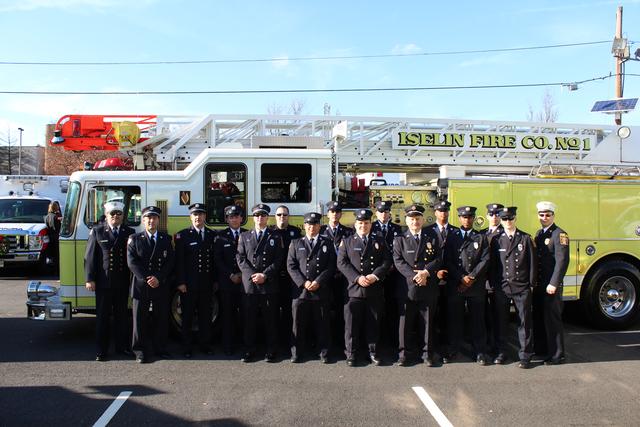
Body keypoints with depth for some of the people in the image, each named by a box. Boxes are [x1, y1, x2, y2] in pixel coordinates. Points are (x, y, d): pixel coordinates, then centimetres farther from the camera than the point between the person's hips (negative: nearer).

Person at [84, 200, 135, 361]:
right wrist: (90, 279, -8)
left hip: (123, 282, 2)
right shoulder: (97, 232, 1)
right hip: (103, 282, -2)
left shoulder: (130, 232, 6)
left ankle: (122, 346, 22)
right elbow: (90, 257, -2)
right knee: (102, 317, 6)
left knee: (122, 315, 10)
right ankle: (101, 350, 14)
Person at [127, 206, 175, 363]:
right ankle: (140, 351, 10)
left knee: (162, 318, 5)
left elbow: (170, 262, 3)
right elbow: (132, 262, -4)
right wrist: (146, 279, -14)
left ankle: (160, 348, 16)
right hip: (140, 285, -1)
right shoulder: (134, 239, 5)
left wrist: (158, 278, -11)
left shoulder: (166, 239, 10)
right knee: (140, 319, 2)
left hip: (161, 286, 2)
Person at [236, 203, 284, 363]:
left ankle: (271, 351, 11)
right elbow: (240, 259, 4)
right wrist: (252, 275, -9)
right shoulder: (244, 236, 13)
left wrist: (265, 275, -11)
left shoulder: (275, 237, 10)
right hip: (249, 284, 1)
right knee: (249, 319, 4)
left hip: (269, 285, -1)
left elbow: (278, 261, 2)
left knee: (270, 320, 2)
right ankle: (249, 350, 13)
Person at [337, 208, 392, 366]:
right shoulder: (346, 242, 8)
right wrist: (357, 278, -14)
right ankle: (351, 353, 12)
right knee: (352, 324, 1)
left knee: (374, 323, 8)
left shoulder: (379, 241, 12)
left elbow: (387, 261, 4)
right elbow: (342, 263, -2)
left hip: (375, 290, 1)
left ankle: (373, 352, 20)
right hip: (354, 289, -1)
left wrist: (375, 275, -12)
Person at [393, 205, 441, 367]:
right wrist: (414, 276, -16)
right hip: (406, 287, -1)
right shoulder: (399, 239, 6)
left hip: (428, 287, 1)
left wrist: (425, 272, -14)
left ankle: (427, 353, 17)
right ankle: (403, 353, 13)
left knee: (427, 321, 7)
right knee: (405, 321, 4)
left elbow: (438, 259, 2)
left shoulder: (432, 238, 10)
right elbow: (398, 261, -4)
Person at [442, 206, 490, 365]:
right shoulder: (452, 237, 9)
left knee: (477, 319, 4)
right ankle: (453, 350, 16)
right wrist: (461, 278, -10)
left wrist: (472, 277, -11)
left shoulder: (481, 238, 10)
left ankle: (480, 352, 13)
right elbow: (448, 261, 1)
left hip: (476, 285, 0)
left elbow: (485, 260, 0)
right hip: (455, 285, 0)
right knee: (454, 318, 4)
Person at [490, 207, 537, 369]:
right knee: (501, 321, 9)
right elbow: (492, 263, 6)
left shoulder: (526, 238, 2)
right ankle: (501, 353, 20)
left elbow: (532, 262, 2)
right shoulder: (496, 240, 5)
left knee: (524, 321, 3)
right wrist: (493, 284, 2)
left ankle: (525, 355, 11)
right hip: (501, 287, 1)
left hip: (522, 287, -1)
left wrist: (532, 283, -1)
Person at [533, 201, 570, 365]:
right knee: (538, 317, 15)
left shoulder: (559, 234, -11)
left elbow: (562, 261, -18)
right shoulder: (539, 233, 14)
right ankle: (540, 348, 28)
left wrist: (553, 284, -21)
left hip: (551, 285, -8)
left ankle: (557, 354, 7)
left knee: (552, 319, -2)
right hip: (538, 284, 8)